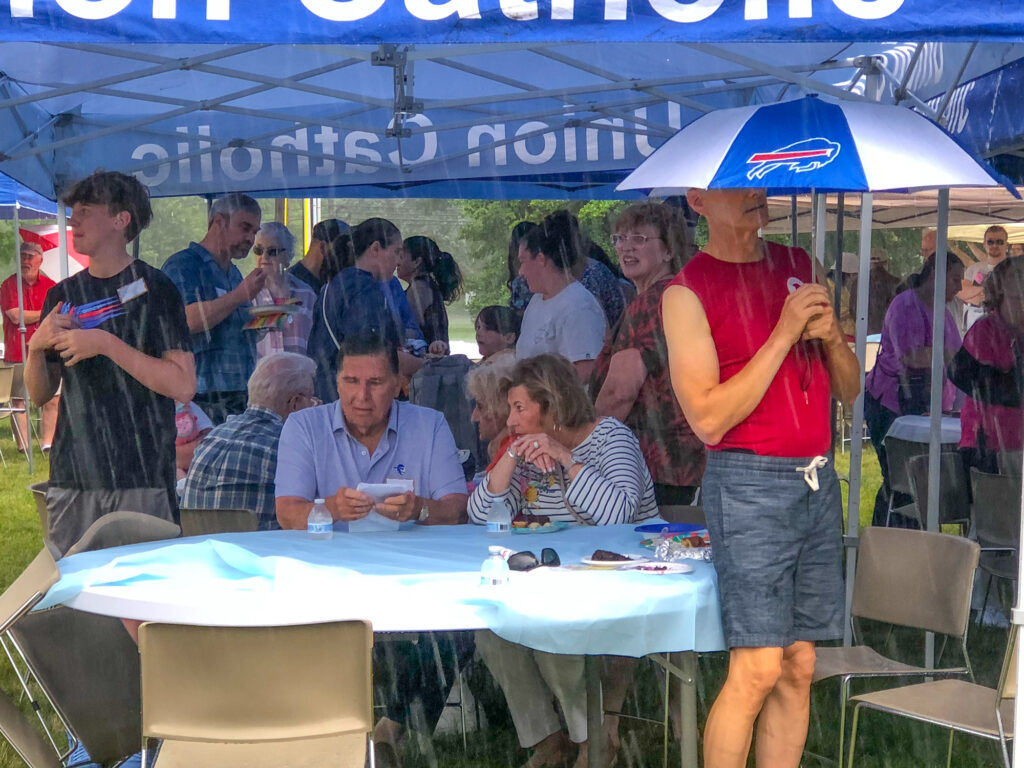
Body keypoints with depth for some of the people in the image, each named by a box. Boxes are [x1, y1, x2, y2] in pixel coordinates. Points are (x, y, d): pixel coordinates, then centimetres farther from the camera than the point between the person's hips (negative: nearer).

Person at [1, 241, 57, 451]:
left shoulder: (50, 286, 10)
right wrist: (45, 314, -3)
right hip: (17, 354, -2)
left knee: (53, 399, -3)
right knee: (18, 400, -2)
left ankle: (48, 442, 3)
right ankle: (22, 446, 1)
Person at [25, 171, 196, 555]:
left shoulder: (153, 287, -3)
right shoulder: (62, 296, 12)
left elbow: (183, 387, -13)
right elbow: (40, 394, 15)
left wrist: (105, 343, -17)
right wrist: (37, 346, -4)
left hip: (142, 481, -4)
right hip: (71, 480, 5)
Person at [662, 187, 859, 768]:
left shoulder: (799, 265, 13)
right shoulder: (688, 291, -5)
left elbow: (849, 390, 16)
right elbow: (708, 418, -14)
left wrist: (832, 335, -5)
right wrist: (784, 334, -14)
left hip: (818, 480, 6)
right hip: (749, 485, -6)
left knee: (799, 667, 7)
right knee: (759, 669, -10)